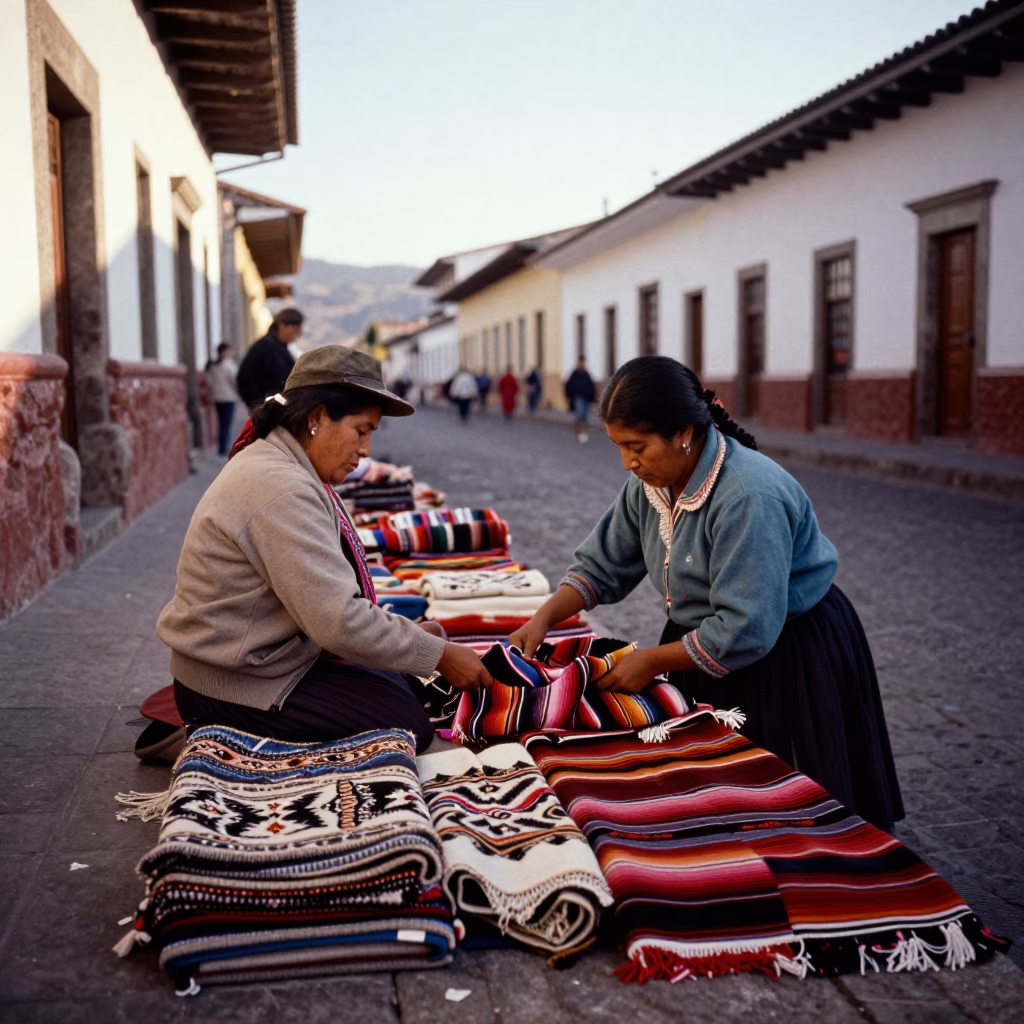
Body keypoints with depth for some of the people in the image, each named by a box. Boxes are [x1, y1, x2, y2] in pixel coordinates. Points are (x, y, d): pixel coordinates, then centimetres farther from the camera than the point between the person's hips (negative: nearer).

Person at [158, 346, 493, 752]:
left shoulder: (275, 464, 9)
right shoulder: (281, 490, -25)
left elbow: (325, 597, 13)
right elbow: (338, 619, -28)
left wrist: (407, 632, 6)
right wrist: (439, 654, -18)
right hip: (235, 685, -11)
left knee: (402, 685, 15)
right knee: (409, 725, -8)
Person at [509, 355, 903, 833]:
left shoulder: (748, 497, -31)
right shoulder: (650, 482, -5)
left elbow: (744, 632, -31)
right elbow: (601, 565, 5)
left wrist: (652, 661, -22)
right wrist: (542, 620, -9)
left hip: (790, 661, -7)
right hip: (704, 641, 8)